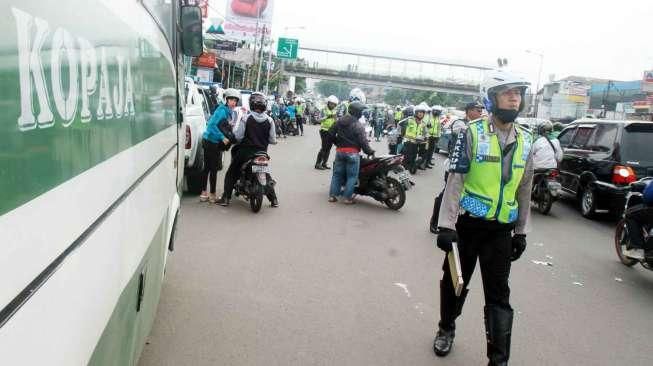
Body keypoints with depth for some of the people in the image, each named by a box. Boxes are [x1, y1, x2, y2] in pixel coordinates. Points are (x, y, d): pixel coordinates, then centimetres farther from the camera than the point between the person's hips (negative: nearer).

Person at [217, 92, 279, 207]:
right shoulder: (269, 120, -5)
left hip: (246, 152, -3)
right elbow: (273, 140, -2)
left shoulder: (246, 119, -13)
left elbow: (238, 136, -12)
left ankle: (226, 198, 10)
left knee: (231, 174, 13)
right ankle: (274, 200, 16)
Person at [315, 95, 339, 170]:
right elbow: (320, 120, -25)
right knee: (324, 147, -12)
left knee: (328, 148, 7)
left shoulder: (334, 111, 13)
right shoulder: (324, 110, -9)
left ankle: (324, 163, 15)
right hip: (324, 130, -7)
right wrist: (327, 117, -40)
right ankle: (317, 164, -8)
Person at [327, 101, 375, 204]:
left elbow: (331, 133, 8)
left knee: (337, 173, 13)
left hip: (340, 151, 6)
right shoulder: (358, 126, -12)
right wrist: (370, 151, -1)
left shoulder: (340, 121, 6)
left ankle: (332, 195, 13)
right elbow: (363, 141, -14)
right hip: (352, 152, -6)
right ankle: (348, 197, 2)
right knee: (352, 176, 3)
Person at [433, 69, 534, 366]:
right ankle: (446, 328, 38)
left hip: (501, 230, 3)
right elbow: (455, 180, -12)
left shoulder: (525, 140, 6)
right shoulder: (473, 132, -8)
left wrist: (521, 232, 11)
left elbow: (524, 189, 12)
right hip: (467, 223, -3)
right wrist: (446, 225, -17)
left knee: (498, 295, 4)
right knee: (455, 281, 14)